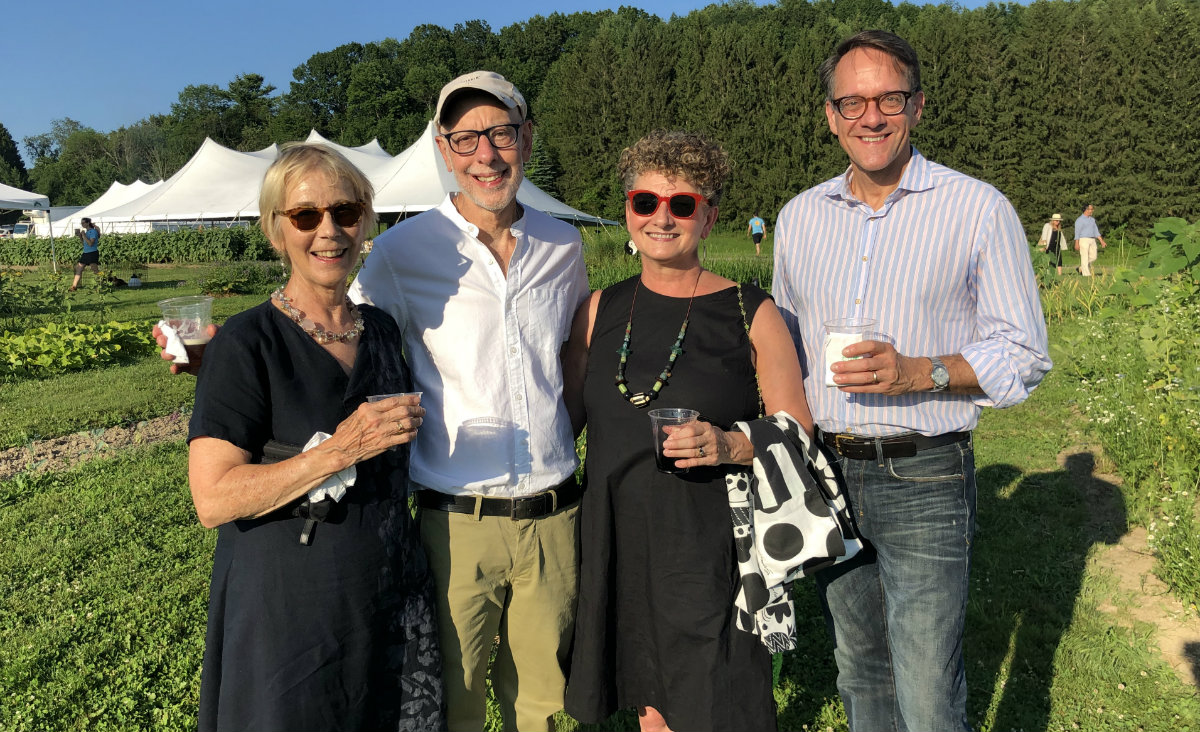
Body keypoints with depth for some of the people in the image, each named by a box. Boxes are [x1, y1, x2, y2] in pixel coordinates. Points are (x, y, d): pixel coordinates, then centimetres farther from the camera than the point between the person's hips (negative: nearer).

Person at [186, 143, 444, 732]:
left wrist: (405, 429, 5)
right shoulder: (244, 345, -13)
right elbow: (213, 498, -19)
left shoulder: (382, 329, 6)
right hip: (286, 614, -5)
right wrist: (339, 451, -25)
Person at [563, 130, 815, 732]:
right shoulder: (601, 309, 5)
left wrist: (729, 446, -19)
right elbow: (567, 416, 13)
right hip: (619, 545, 4)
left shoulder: (751, 314, -5)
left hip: (714, 553, -3)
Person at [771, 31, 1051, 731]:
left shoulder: (979, 210, -6)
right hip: (828, 475, 4)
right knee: (861, 669, 19)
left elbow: (1023, 355, -5)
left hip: (925, 479, -4)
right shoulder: (799, 217, 8)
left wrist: (919, 372, -22)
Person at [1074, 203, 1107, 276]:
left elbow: (1096, 231, 17)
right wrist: (1076, 243, -16)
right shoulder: (1080, 220, -5)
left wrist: (1102, 241, 9)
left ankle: (1080, 269, 19)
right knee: (1085, 258, -9)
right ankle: (1086, 274, -9)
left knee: (1093, 257, 5)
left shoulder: (1092, 220, 17)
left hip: (1092, 240, 7)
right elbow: (1077, 232, -9)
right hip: (1083, 240, -7)